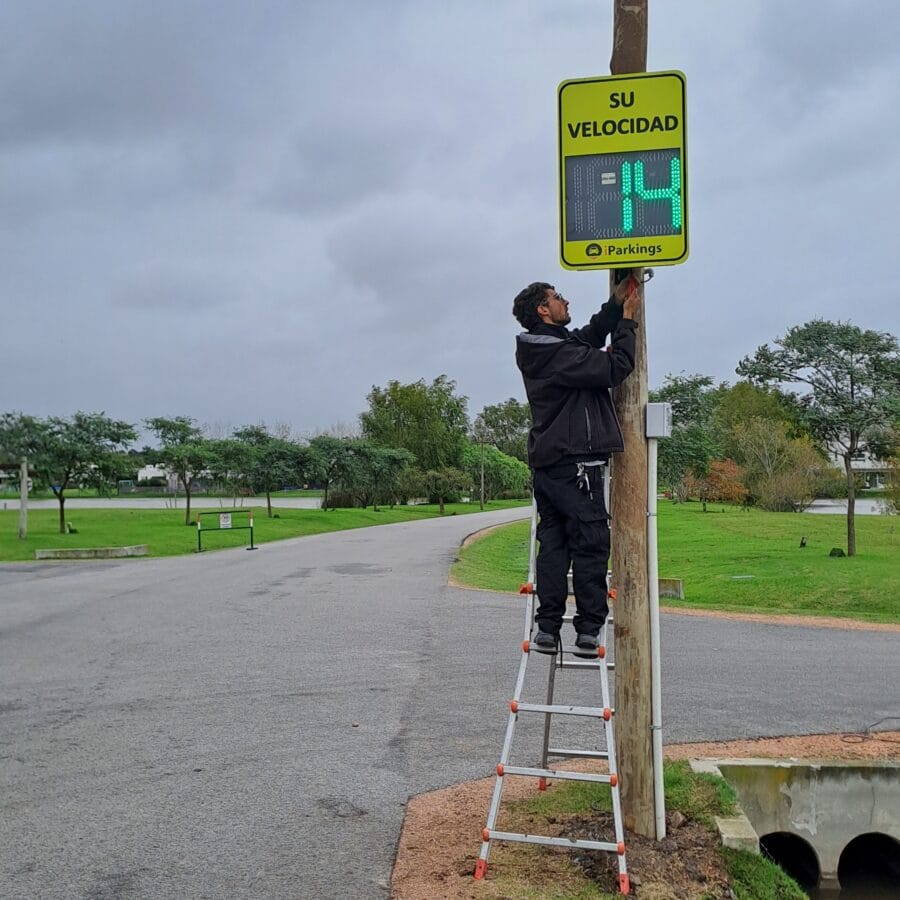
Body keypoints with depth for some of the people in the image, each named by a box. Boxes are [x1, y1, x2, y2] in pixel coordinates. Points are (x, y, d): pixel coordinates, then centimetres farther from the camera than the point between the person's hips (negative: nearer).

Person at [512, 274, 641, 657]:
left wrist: (617, 303, 17)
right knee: (591, 545, -2)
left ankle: (547, 628, 11)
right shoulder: (560, 353, -16)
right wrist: (628, 319, -4)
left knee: (553, 545, 10)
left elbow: (590, 336, 24)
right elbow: (615, 368, -15)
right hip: (575, 464, -9)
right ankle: (588, 630, 0)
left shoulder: (537, 349, 13)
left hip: (545, 463, 9)